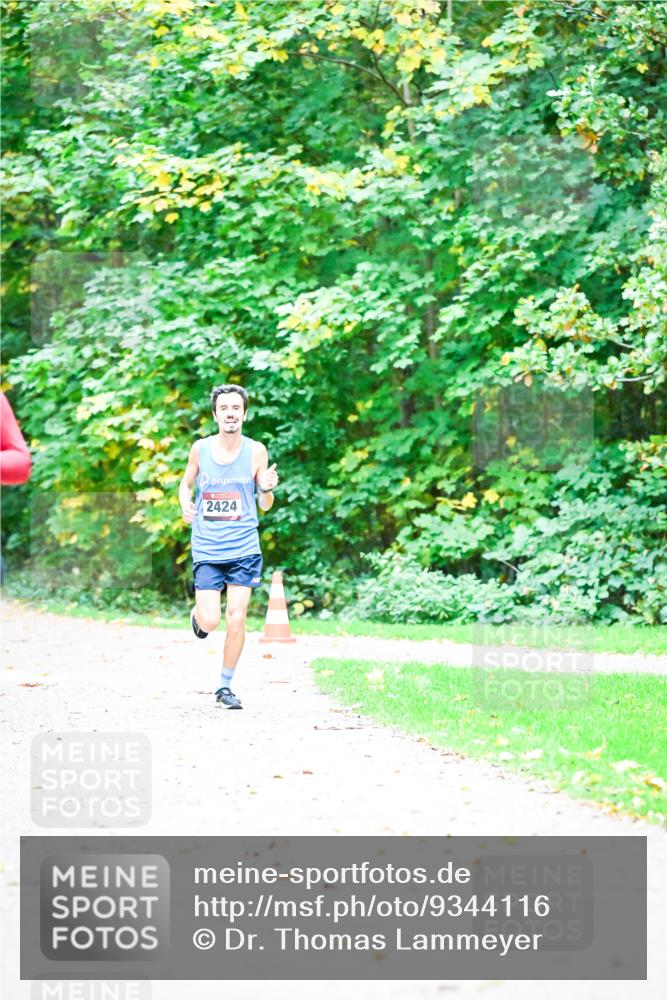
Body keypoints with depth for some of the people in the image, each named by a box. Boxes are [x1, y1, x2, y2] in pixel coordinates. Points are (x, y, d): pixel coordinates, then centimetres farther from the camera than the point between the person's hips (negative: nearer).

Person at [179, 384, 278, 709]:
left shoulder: (256, 451, -2)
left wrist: (267, 489, -18)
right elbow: (186, 483, 16)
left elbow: (264, 505, 5)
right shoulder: (200, 448, -1)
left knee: (236, 618, -6)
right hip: (207, 549, 0)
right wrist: (185, 504, -5)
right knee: (209, 622, -7)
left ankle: (225, 685, 12)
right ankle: (197, 614, 31)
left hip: (243, 548, 0)